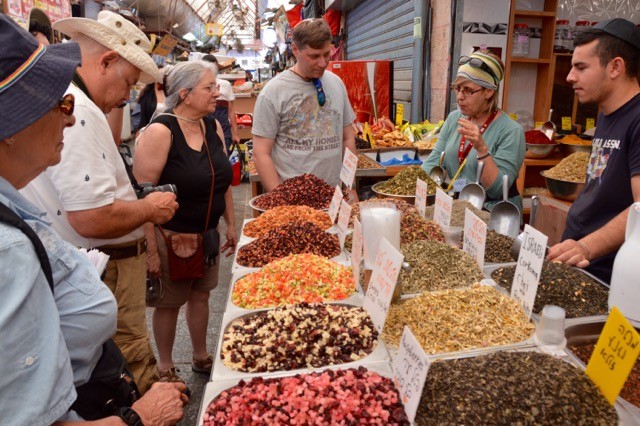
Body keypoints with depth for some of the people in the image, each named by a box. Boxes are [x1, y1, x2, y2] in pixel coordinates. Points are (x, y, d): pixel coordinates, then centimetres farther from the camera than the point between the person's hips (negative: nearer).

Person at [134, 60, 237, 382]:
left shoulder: (213, 127, 2)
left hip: (208, 233, 6)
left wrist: (231, 225, 12)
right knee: (169, 303, 12)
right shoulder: (160, 131, -20)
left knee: (201, 295, 20)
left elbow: (223, 180, 11)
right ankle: (165, 367, 35)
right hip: (170, 236, -6)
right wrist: (150, 250, -20)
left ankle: (201, 357, 41)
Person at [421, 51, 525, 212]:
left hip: (493, 212, -5)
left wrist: (482, 148, -27)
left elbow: (497, 190, -16)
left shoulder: (511, 131, -12)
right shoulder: (454, 118, 5)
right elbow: (433, 162, 2)